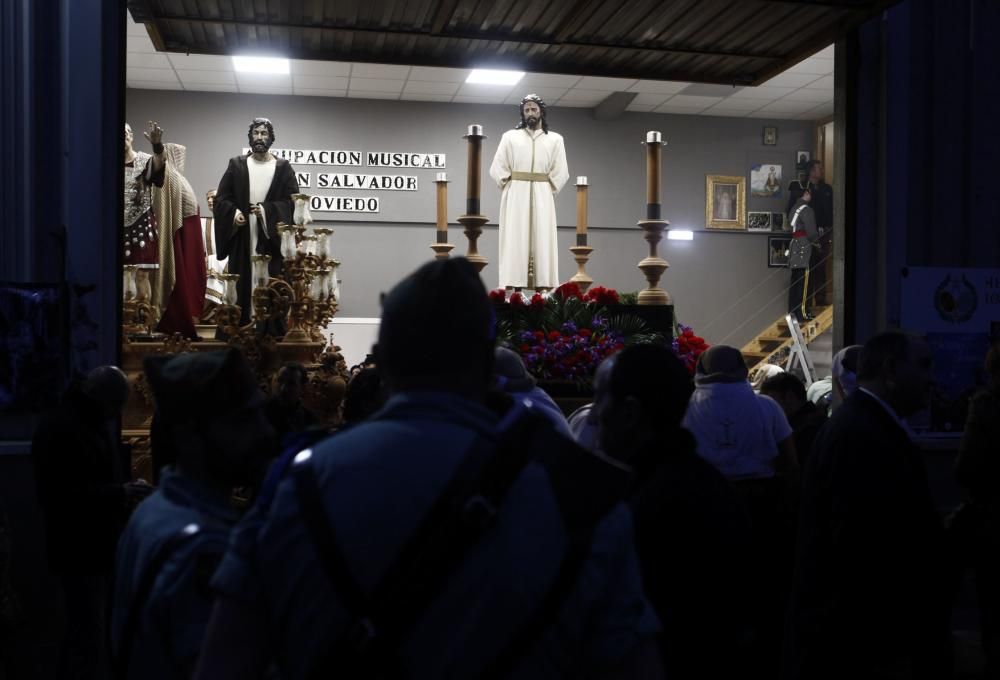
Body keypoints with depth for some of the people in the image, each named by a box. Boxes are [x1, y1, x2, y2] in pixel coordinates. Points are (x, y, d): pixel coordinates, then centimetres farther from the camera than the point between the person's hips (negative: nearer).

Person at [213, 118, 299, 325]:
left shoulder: (283, 167, 6)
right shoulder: (236, 164, 10)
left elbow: (293, 201, -1)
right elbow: (221, 198, 7)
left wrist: (267, 210, -15)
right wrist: (233, 212, -12)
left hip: (272, 238, -1)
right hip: (242, 237, 1)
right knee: (242, 284, 0)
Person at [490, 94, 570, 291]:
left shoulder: (555, 139, 11)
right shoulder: (510, 137, 9)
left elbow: (561, 173, 7)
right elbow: (497, 169, 5)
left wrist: (547, 191, 0)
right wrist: (511, 190, -1)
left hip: (542, 197, 1)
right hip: (516, 196, -1)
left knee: (543, 242, -5)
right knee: (515, 242, -7)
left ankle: (543, 288, -9)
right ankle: (513, 288, -11)